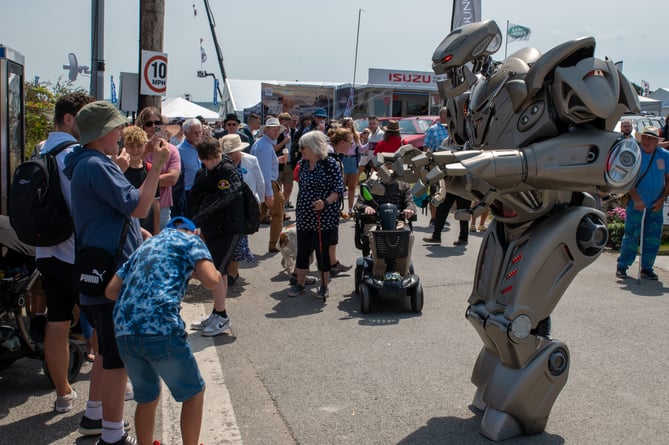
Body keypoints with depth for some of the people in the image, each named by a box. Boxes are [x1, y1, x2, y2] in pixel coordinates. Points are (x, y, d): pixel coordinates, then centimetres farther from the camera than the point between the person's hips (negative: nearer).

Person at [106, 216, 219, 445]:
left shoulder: (146, 245, 28)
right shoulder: (190, 239, 12)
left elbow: (111, 290, 20)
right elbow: (211, 280, -6)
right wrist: (216, 274, 16)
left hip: (124, 331, 6)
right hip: (160, 329, -6)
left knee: (146, 397, 25)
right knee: (193, 393, 16)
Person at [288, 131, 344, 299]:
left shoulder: (330, 163, -11)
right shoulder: (303, 164, 7)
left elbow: (339, 188, -13)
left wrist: (325, 202, -27)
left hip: (324, 217, -5)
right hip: (304, 217, 5)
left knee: (322, 251, 1)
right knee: (302, 250, 9)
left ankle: (324, 287, 16)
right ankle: (299, 284, 22)